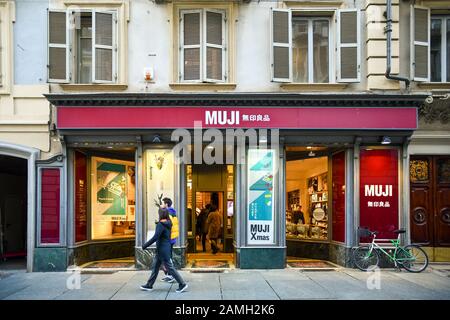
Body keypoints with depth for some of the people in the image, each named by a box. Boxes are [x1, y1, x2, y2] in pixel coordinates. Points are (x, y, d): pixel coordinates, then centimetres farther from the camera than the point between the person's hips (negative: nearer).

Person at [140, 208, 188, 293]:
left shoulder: (160, 224, -19)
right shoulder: (168, 224, 7)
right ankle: (149, 285, 24)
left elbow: (155, 238, -24)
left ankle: (182, 284, 2)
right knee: (155, 267, 15)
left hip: (163, 250, -9)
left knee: (170, 268, -3)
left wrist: (145, 246, -17)